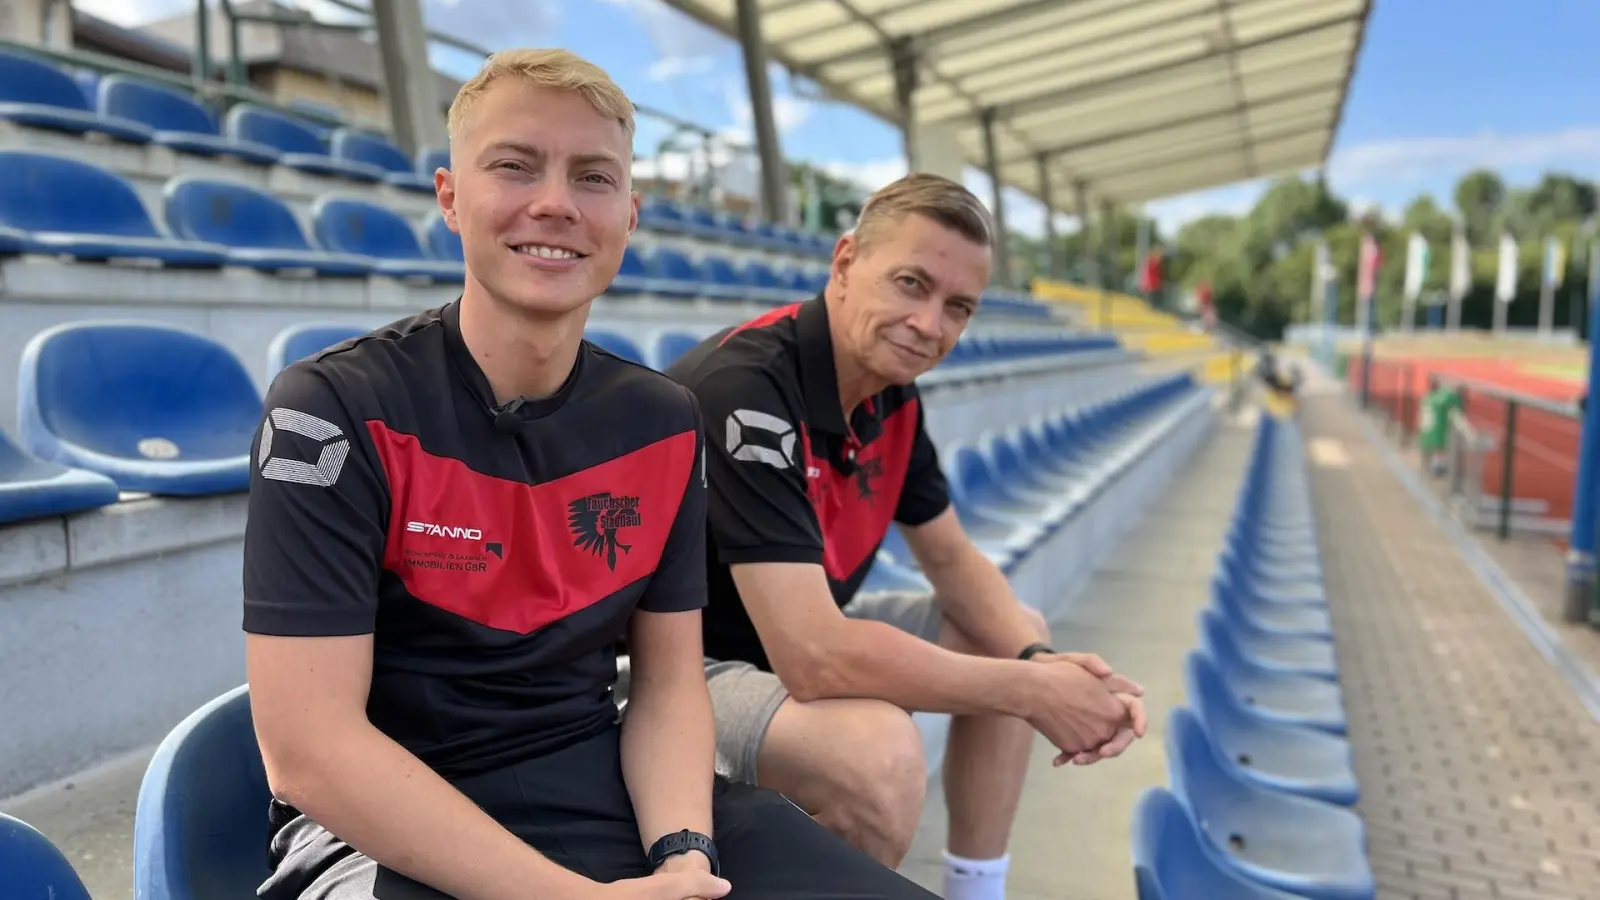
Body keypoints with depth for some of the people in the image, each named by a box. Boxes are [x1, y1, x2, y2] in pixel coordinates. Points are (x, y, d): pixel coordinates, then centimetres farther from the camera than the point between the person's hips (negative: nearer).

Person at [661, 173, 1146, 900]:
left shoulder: (893, 397, -3)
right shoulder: (745, 387, -30)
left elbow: (952, 559, 7)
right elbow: (813, 656, -36)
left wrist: (1040, 663, -13)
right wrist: (1029, 691, -26)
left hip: (796, 638, 9)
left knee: (1018, 639, 10)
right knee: (879, 751, -35)